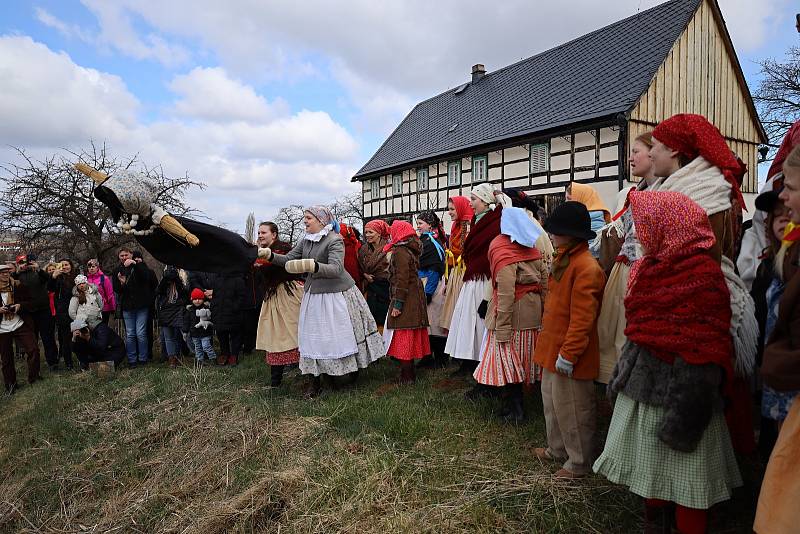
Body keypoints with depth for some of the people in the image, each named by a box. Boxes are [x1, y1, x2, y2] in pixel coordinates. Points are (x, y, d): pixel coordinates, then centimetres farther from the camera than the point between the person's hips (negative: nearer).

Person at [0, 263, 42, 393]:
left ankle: (33, 377, 13)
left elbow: (31, 302, 6)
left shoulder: (19, 286, 2)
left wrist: (20, 305, -13)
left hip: (20, 325, 1)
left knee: (33, 349, -5)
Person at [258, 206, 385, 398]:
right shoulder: (306, 241, 9)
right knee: (313, 337, 7)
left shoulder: (335, 240, -14)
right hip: (313, 294, 7)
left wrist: (311, 265, -42)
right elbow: (288, 260, 8)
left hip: (336, 294, -6)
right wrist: (269, 255, -10)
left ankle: (354, 371, 22)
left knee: (342, 336, 3)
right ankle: (315, 380, 16)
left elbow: (336, 269, -27)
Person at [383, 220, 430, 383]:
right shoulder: (411, 250, 14)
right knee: (411, 336, 14)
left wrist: (397, 304, -20)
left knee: (403, 336, -4)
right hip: (416, 296, 10)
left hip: (406, 300, -10)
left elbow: (402, 280, -20)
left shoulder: (400, 252, -14)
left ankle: (406, 375, 0)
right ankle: (410, 372, 23)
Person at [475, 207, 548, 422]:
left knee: (507, 361, 4)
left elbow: (506, 293, -18)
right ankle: (515, 405, 26)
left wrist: (502, 328, -17)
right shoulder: (533, 250, 9)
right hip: (533, 313, 7)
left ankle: (514, 411, 10)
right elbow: (545, 284, 9)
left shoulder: (502, 250, -11)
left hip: (513, 313, -7)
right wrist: (543, 313, 15)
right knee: (523, 361, 15)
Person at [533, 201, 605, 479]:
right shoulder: (564, 259, 11)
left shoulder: (586, 267, -21)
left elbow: (582, 318, -24)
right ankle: (557, 449, 39)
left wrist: (568, 353, -22)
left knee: (572, 408, 5)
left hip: (569, 354, -10)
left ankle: (579, 462, 22)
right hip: (553, 347, 10)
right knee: (552, 401, 22)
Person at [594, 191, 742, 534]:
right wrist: (624, 374, 18)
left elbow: (706, 349, -20)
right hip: (642, 384, 8)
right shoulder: (651, 267, 9)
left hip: (676, 387, -8)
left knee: (684, 476, 7)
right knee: (649, 468, 19)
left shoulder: (703, 273, -17)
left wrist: (690, 403, -22)